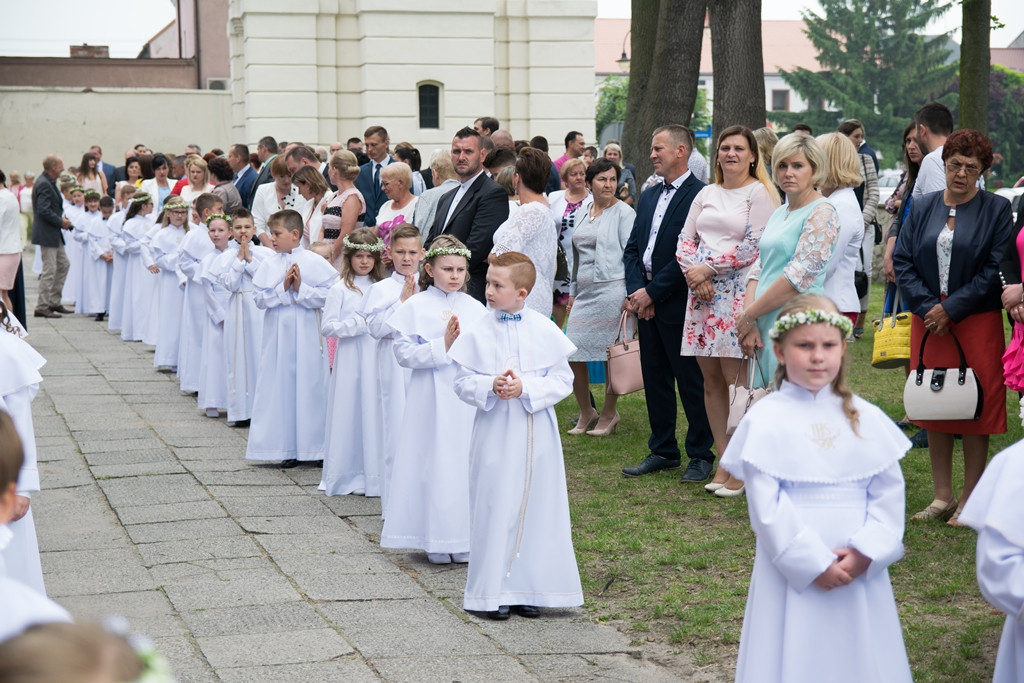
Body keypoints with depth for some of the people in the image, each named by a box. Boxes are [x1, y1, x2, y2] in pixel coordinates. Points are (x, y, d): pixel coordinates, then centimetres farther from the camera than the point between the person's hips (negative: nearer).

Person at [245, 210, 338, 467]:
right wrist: (283, 288, -13)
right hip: (278, 332, 3)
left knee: (310, 385, 0)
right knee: (280, 386, 4)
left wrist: (301, 288, -16)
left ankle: (315, 445, 9)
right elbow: (259, 298, -1)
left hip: (307, 333, -3)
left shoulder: (315, 263, -3)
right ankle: (287, 449, 11)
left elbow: (328, 295, -9)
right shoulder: (268, 265, 5)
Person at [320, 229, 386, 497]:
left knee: (376, 413, 3)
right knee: (350, 413, 0)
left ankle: (373, 475, 10)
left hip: (377, 358, 3)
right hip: (351, 361, -3)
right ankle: (347, 476, 9)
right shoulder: (340, 289, -1)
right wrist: (359, 323, -14)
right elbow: (327, 327, -8)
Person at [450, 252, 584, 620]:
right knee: (495, 508, 3)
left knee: (536, 505, 5)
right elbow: (463, 383, 0)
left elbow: (562, 380, -3)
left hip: (536, 434, 0)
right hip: (494, 433, 0)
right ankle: (494, 592, 12)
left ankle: (529, 589, 17)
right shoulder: (478, 333, -2)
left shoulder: (545, 331, -3)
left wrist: (526, 388, -17)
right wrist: (491, 387, -19)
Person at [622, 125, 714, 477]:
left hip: (678, 303, -8)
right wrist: (634, 290, -2)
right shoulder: (648, 196, 15)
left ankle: (701, 454, 10)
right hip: (646, 303, 8)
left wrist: (652, 292, -15)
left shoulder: (698, 195, -12)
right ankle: (663, 451, 22)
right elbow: (632, 247, 15)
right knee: (654, 379, 13)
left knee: (691, 382, 0)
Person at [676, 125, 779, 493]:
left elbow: (753, 246, -10)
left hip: (738, 293, -6)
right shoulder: (706, 194, 17)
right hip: (702, 293, 6)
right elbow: (685, 239, 13)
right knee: (711, 380, 5)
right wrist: (695, 275, -5)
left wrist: (708, 269, -9)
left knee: (736, 381, -8)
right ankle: (724, 462, 11)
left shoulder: (759, 193, -2)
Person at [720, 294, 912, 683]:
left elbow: (888, 491, 2)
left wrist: (866, 552, -11)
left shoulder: (866, 418, 4)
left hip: (860, 571, 3)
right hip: (794, 570, -3)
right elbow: (766, 505, -11)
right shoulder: (765, 420, -7)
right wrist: (813, 563, -14)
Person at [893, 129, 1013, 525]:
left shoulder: (996, 210, -2)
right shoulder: (922, 209, 9)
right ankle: (942, 497, 16)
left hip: (976, 323, -4)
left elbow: (996, 269, -8)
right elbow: (902, 263, 4)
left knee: (976, 413, 0)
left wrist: (952, 308, -13)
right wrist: (926, 306, -9)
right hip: (928, 321, 4)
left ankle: (969, 502, 8)